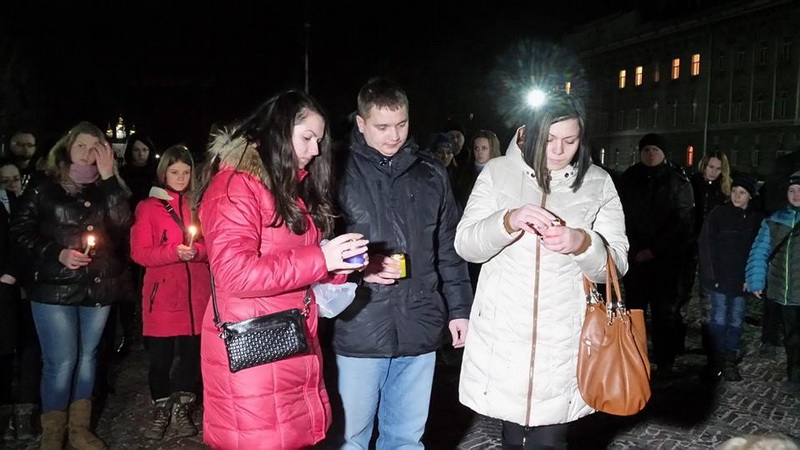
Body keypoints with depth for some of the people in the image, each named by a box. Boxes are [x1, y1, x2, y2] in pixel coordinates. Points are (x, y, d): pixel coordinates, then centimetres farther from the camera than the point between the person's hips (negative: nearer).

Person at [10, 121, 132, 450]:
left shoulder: (104, 188, 10)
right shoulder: (43, 186, 1)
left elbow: (122, 223, -7)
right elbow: (20, 230, -2)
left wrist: (108, 177, -10)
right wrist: (57, 253, -15)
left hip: (97, 286, 4)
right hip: (55, 286, -4)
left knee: (87, 357, 11)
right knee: (61, 362, -5)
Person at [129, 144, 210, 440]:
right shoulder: (148, 207, 4)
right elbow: (140, 253, -3)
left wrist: (196, 251, -13)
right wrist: (174, 252, -18)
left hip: (196, 292, 2)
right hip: (162, 293, -2)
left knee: (193, 352, 3)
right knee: (159, 356, 2)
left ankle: (182, 409, 21)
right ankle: (161, 411, 21)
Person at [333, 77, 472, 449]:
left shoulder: (430, 173, 9)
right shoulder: (340, 171, -3)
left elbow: (449, 248, 13)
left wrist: (459, 307, 11)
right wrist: (359, 267, -17)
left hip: (418, 328, 3)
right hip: (359, 330, -3)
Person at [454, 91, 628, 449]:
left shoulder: (598, 183, 4)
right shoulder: (498, 172, 2)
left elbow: (616, 264, -1)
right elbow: (465, 245, -4)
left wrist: (582, 244, -22)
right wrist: (509, 221, -22)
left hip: (563, 338, 0)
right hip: (503, 334, 0)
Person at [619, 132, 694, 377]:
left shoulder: (678, 181, -2)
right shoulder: (629, 178, 7)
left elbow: (682, 221, -6)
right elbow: (620, 216, 8)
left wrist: (655, 249, -12)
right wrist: (631, 248, -4)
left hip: (665, 258, -3)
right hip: (634, 255, 3)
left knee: (664, 310, 1)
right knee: (633, 307, 9)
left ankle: (664, 362, 9)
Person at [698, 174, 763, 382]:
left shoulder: (757, 219, 4)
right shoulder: (719, 214, -4)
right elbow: (705, 244, -5)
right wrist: (712, 276, -9)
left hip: (742, 280, 3)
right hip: (720, 278, -2)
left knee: (736, 320, 6)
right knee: (719, 319, -1)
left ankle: (730, 362, 14)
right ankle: (716, 360, 8)